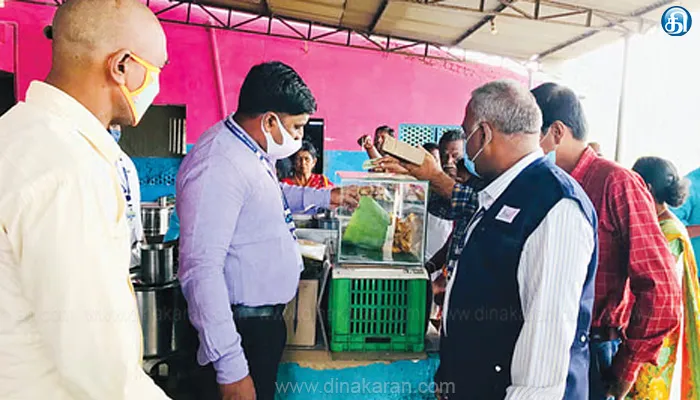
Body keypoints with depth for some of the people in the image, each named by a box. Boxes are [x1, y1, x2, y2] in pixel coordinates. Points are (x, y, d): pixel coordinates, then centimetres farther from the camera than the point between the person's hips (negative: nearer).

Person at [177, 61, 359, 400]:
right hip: (244, 330, -10)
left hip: (266, 319, 10)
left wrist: (325, 197, 17)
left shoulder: (253, 149, 5)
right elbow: (201, 270, -30)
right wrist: (231, 368, -28)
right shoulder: (218, 166, -26)